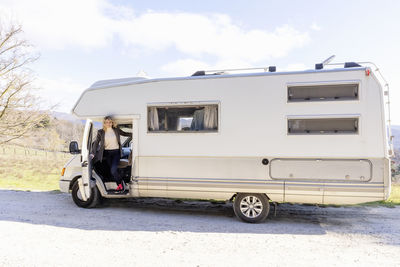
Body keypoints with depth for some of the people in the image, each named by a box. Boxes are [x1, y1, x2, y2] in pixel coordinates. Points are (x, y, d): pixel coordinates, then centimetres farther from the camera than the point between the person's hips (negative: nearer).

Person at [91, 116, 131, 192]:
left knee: (113, 170, -18)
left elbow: (125, 134, 16)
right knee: (112, 171, 6)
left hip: (116, 152, -2)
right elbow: (96, 143, 3)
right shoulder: (101, 132, 1)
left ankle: (121, 183, 7)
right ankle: (119, 185, 23)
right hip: (107, 153, 2)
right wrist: (94, 153, -8)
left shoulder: (116, 130, 2)